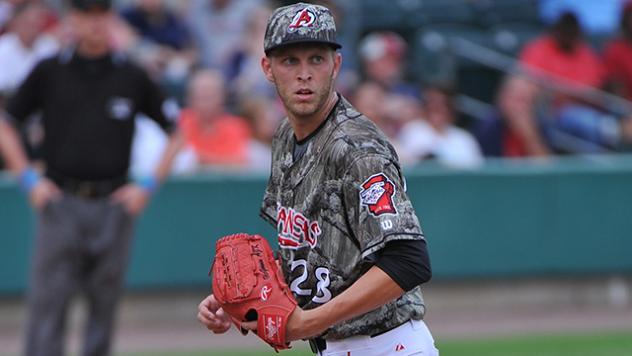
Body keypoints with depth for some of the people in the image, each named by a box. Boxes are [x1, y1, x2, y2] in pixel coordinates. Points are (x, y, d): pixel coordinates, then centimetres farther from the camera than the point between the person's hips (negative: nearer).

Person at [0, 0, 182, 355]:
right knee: (47, 304, -7)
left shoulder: (132, 77, 5)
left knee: (104, 308, 6)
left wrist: (149, 185, 2)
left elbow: (176, 130, 12)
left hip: (113, 207, 1)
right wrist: (29, 179, 0)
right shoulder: (49, 72, 4)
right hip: (60, 205, -1)